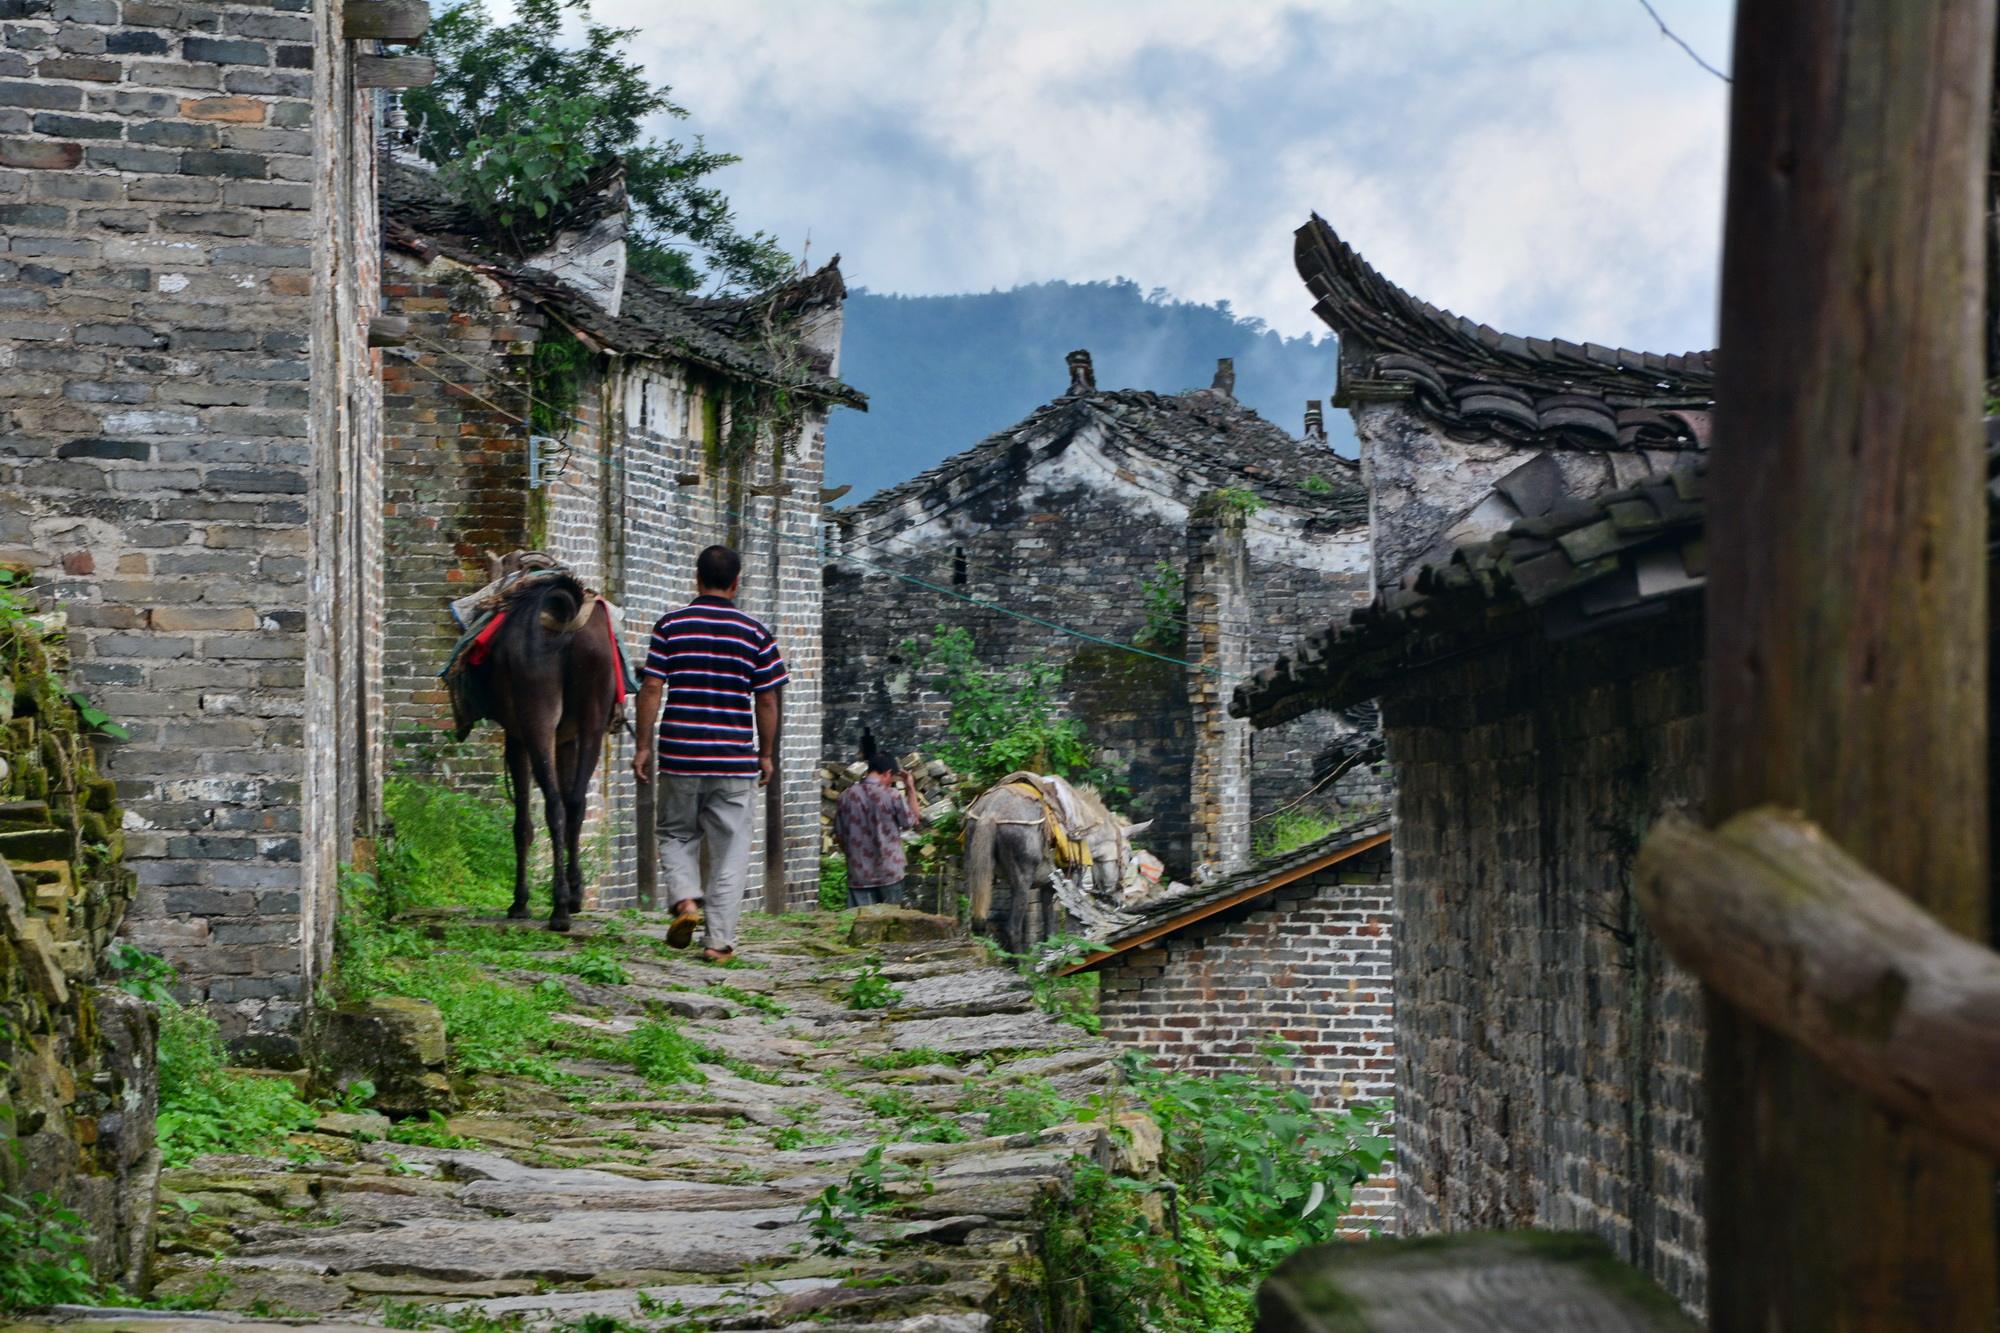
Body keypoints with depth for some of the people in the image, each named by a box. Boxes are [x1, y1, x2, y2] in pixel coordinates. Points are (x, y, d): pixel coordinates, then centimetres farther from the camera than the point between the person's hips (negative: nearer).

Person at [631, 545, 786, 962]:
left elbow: (651, 688, -3)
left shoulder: (671, 625, 0)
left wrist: (644, 745, 5)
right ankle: (718, 940, 4)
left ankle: (686, 900, -5)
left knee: (676, 834, 19)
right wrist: (766, 753, 13)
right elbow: (767, 699, 2)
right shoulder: (755, 633, 1)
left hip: (680, 755, 0)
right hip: (735, 760, 0)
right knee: (729, 850, 6)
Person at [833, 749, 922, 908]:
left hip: (859, 874, 2)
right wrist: (911, 789, 10)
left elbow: (839, 836, 6)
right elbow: (912, 821, 4)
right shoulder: (892, 796, -11)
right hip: (889, 873, -2)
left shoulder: (845, 797, 0)